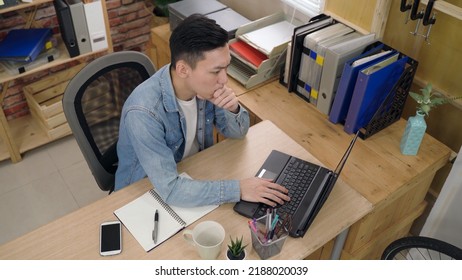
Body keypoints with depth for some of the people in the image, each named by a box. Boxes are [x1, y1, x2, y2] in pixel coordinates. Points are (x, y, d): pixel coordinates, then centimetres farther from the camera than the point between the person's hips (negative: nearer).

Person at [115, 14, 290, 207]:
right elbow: (169, 189, -35)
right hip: (144, 194, -5)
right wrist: (238, 189, -34)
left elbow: (237, 132, -1)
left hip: (193, 174, 5)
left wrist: (232, 110, -23)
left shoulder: (204, 85, -15)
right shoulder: (144, 112, -33)